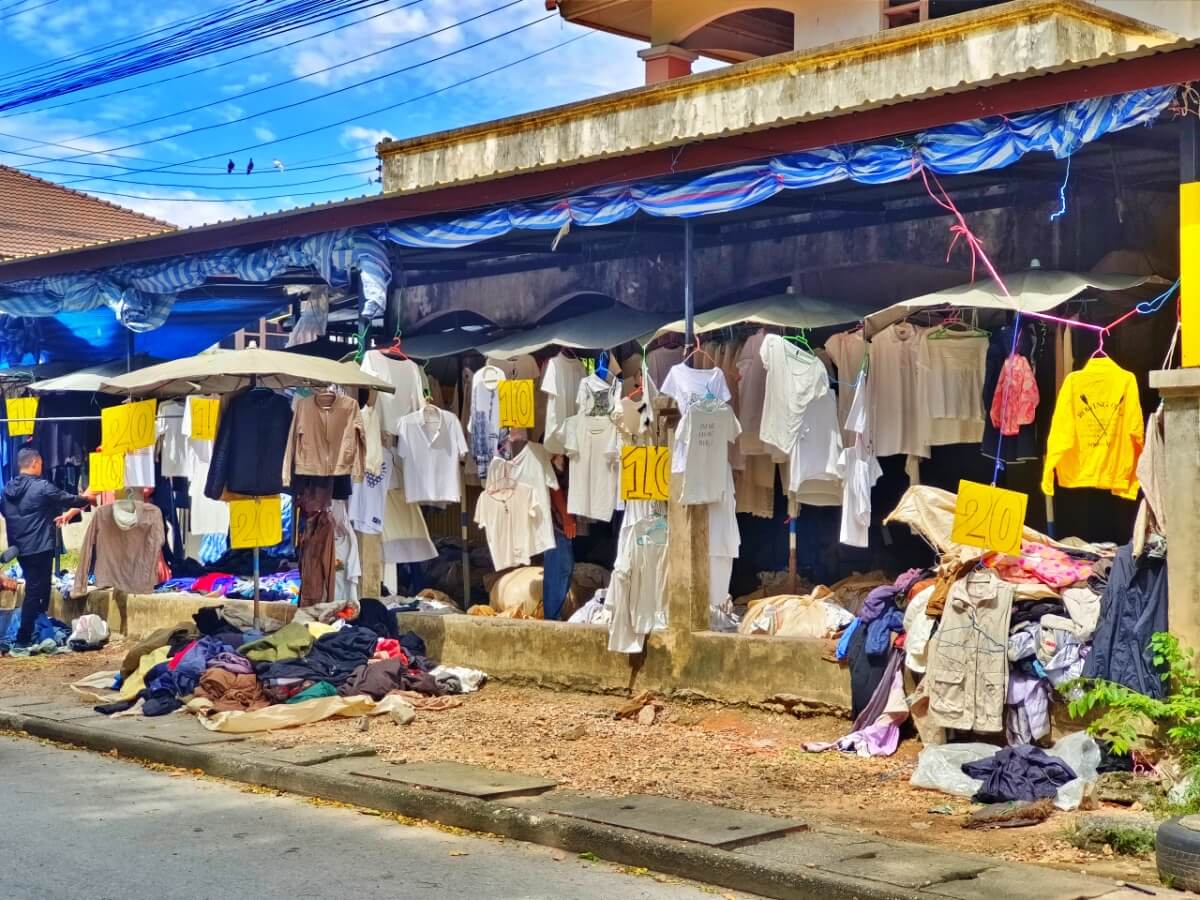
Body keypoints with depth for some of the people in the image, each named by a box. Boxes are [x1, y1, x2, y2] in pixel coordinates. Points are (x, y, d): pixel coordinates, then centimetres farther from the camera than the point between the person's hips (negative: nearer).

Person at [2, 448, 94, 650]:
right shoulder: (41, 487, -14)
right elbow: (67, 500, -3)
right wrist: (86, 499, 19)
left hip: (20, 547, 8)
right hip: (39, 547, -8)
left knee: (36, 589, 19)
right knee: (35, 592, -4)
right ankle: (23, 638, -6)